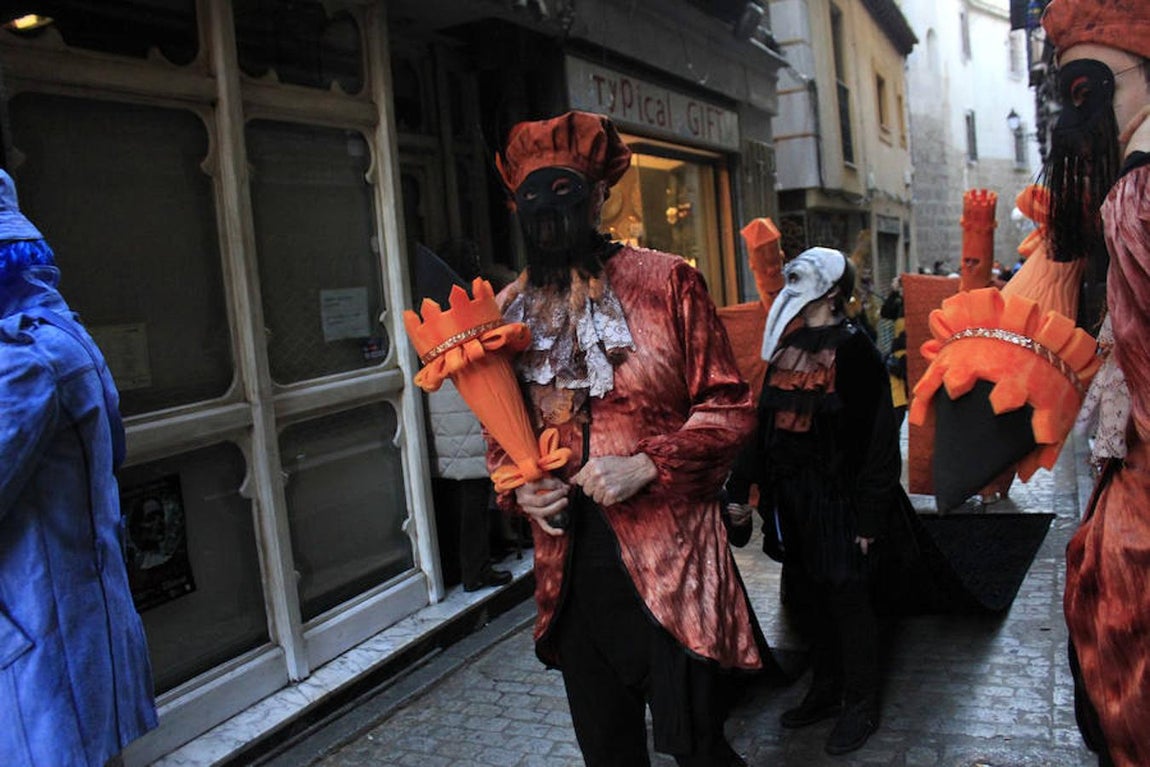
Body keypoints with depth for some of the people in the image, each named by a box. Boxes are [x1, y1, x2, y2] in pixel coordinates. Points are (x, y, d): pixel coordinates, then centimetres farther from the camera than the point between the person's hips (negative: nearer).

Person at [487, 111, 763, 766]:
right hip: (569, 564, 4)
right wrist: (520, 488, -3)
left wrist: (646, 466, -18)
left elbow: (729, 405, -4)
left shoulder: (666, 281, -5)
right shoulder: (511, 309, 7)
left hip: (670, 561, -4)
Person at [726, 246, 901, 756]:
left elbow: (876, 437, -14)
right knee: (802, 596, 17)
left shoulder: (852, 349, -13)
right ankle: (826, 690, 37)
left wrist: (869, 515, -15)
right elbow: (764, 422, 12)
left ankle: (860, 705, 26)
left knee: (847, 600, 7)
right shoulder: (787, 345, 8)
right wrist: (741, 486, 12)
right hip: (788, 498, 7)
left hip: (836, 499, -7)